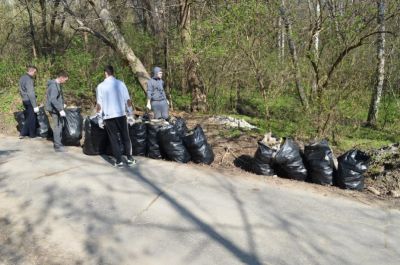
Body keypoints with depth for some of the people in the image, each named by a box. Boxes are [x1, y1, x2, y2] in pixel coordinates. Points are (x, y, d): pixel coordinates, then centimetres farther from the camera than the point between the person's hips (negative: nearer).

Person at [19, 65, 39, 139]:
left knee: (28, 117, 17)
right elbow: (31, 93, -22)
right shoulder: (29, 80, -19)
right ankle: (32, 134, 15)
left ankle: (23, 133, 17)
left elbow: (21, 91, 18)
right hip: (29, 101, -9)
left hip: (24, 100, 9)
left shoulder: (22, 78, 11)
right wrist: (35, 106, -21)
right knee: (32, 118, 4)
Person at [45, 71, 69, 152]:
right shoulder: (54, 86, -20)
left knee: (59, 126, 15)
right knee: (57, 127, -5)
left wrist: (62, 104, 18)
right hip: (54, 109, -10)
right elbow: (53, 99, -28)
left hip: (57, 109, 10)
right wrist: (60, 109, -30)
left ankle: (58, 143, 26)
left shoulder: (57, 84, 11)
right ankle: (58, 146, 0)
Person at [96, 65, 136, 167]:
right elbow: (128, 101, -1)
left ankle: (119, 161, 7)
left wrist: (100, 119, 4)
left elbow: (99, 104, -4)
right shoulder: (120, 84, -1)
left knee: (114, 139, 7)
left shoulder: (100, 86, -3)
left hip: (108, 116, -1)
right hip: (121, 114, 1)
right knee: (125, 137, 13)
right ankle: (129, 158, 15)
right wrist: (130, 115, 7)